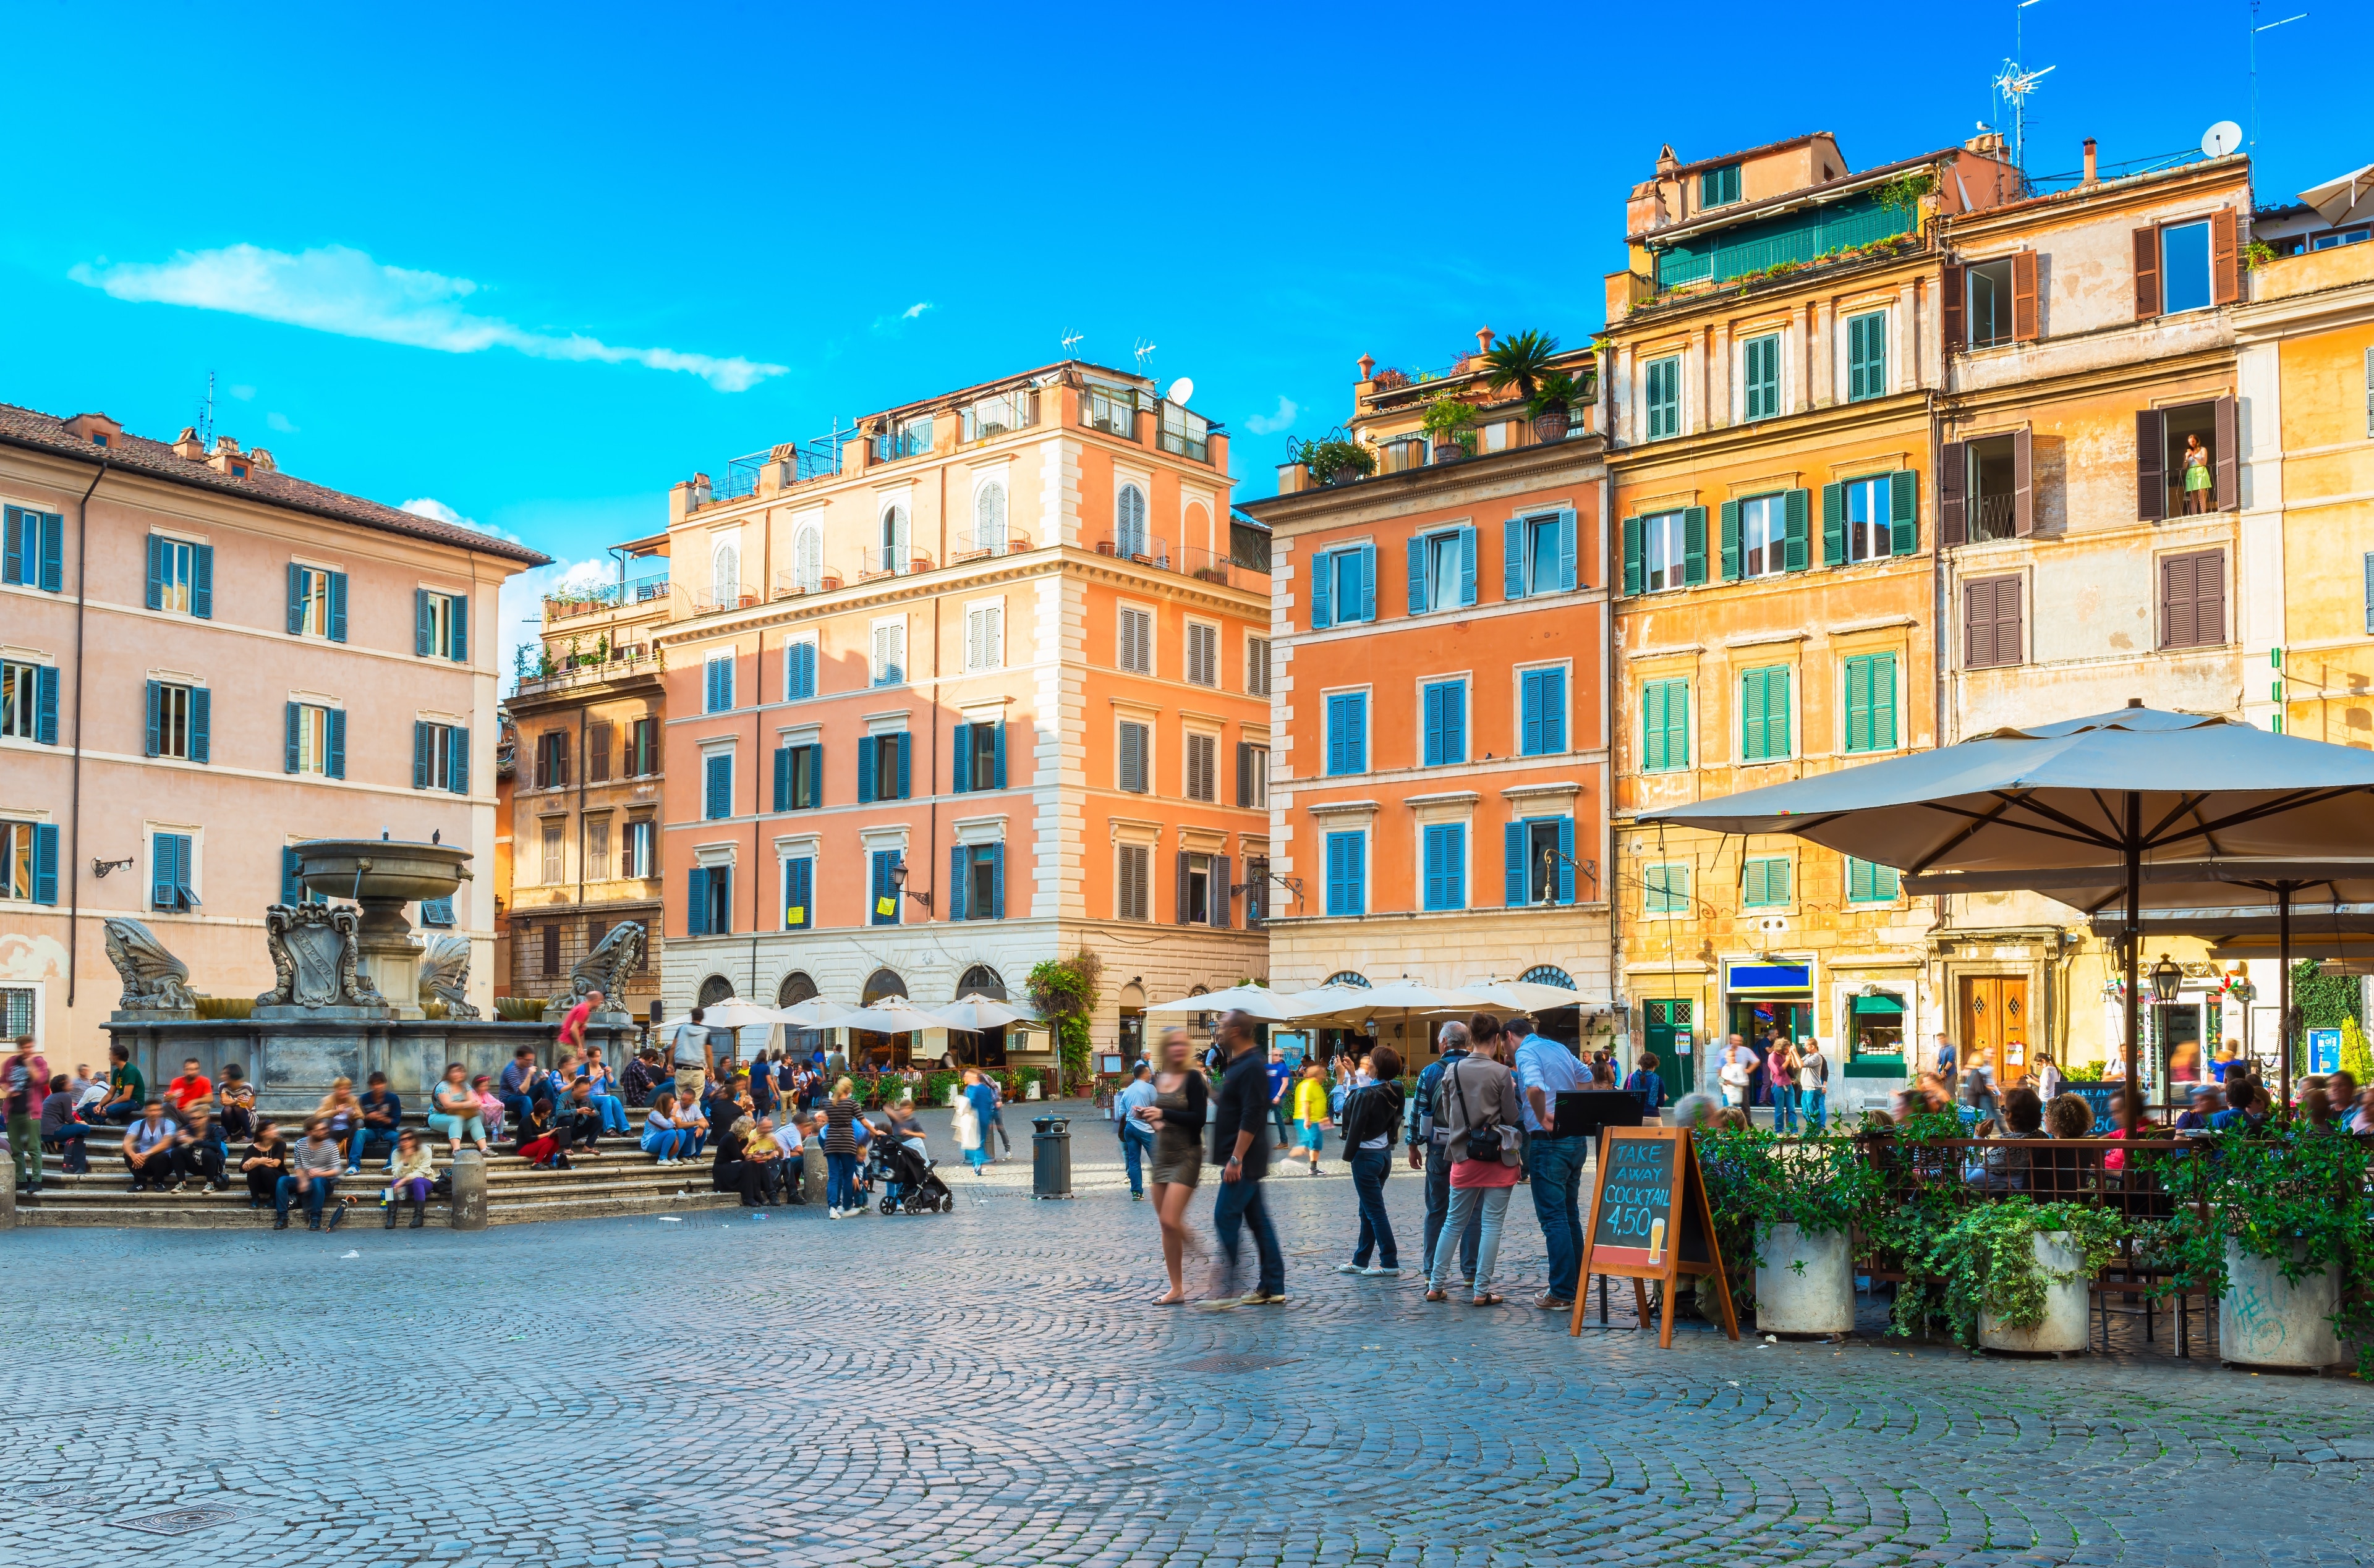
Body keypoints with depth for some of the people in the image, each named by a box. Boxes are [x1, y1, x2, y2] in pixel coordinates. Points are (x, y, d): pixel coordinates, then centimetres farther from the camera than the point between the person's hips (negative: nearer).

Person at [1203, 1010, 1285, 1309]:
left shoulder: (1251, 1067, -17)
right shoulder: (1239, 1064, 15)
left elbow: (1251, 1118, -23)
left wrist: (1236, 1159, -24)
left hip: (1243, 1162, -10)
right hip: (1245, 1161, 10)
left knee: (1226, 1217, -9)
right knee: (1257, 1220, 10)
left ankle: (1227, 1289, -7)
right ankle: (1272, 1288, 14)